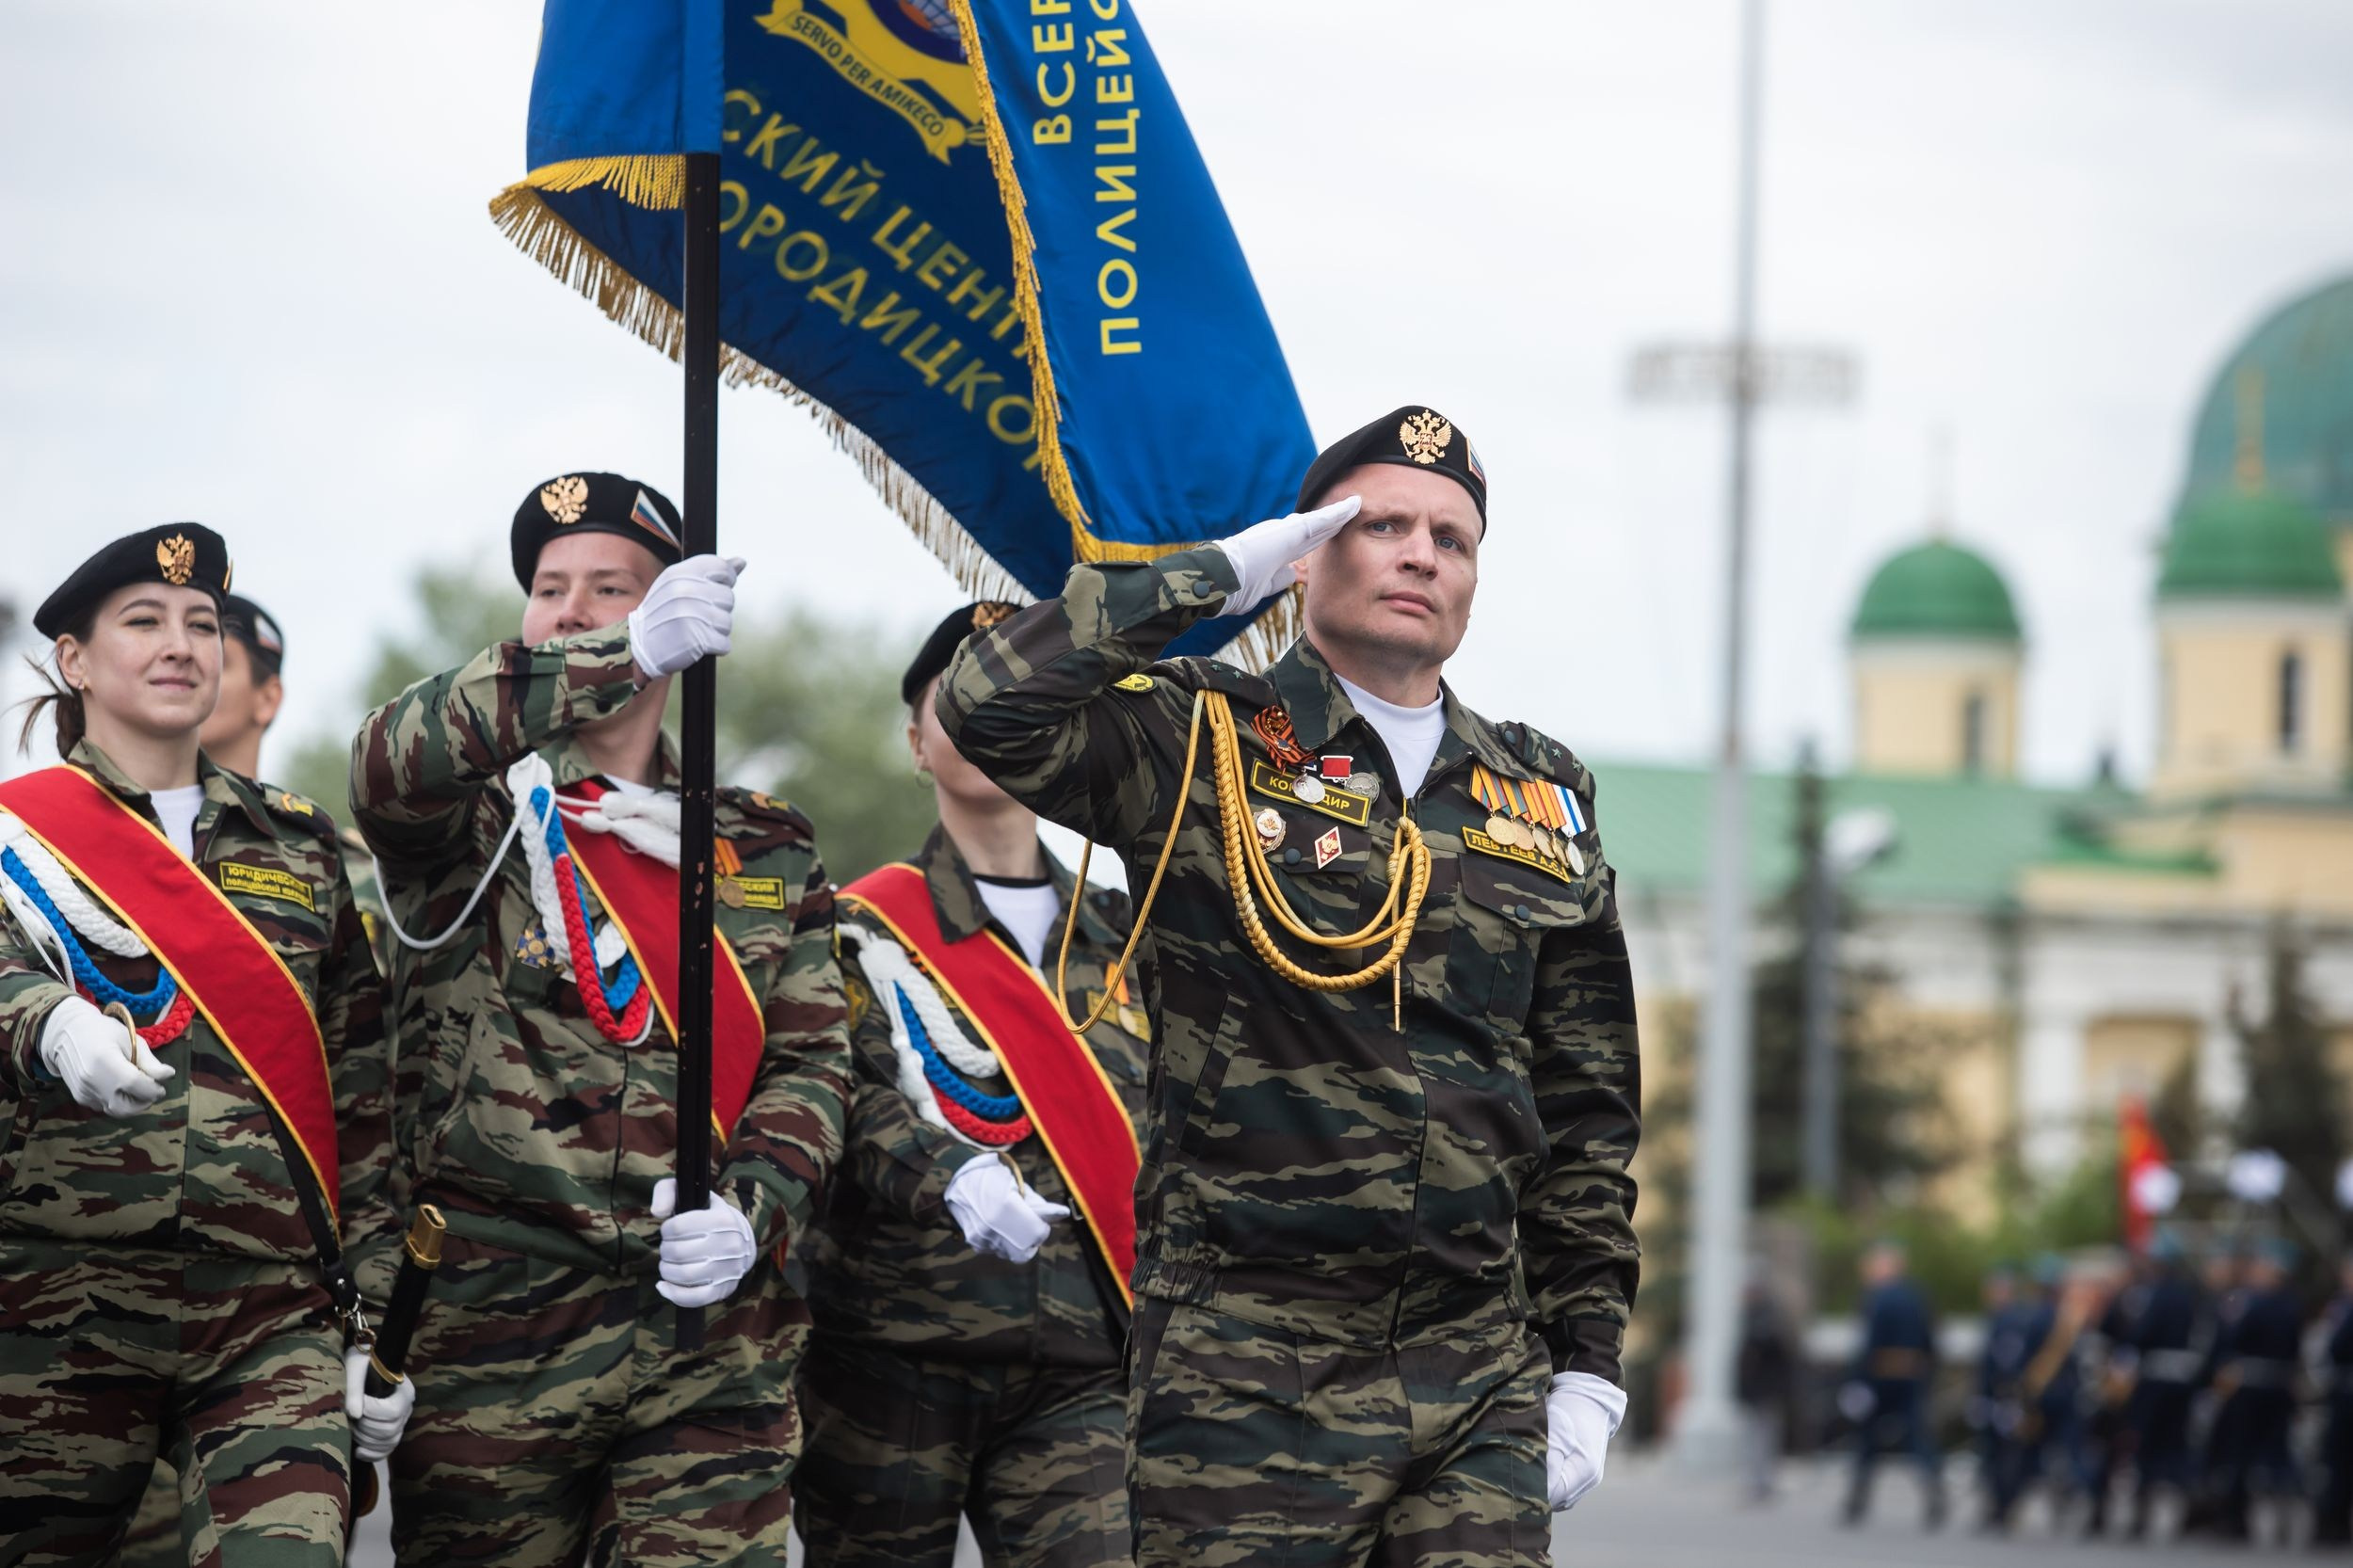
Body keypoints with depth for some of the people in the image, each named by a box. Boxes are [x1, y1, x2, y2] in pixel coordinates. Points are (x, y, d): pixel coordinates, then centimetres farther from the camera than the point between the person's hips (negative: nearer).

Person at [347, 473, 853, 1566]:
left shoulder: (763, 850, 17)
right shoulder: (478, 815, 7)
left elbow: (810, 1062, 11)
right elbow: (395, 757, -17)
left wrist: (751, 1211, -11)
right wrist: (627, 656, -31)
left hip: (715, 1339, 2)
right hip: (493, 1330, -2)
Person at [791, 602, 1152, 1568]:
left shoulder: (1114, 936, 18)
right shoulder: (866, 927, 5)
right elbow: (855, 1102, -12)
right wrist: (949, 1182, -30)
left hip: (1077, 1371, 2)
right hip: (895, 1345, -2)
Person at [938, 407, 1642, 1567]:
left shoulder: (1541, 804, 16)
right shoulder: (1203, 749, 3)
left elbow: (1587, 1111, 18)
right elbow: (987, 708, -16)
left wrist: (1588, 1361, 12)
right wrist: (1213, 577, -7)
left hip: (1481, 1377, 4)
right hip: (1251, 1369, -4)